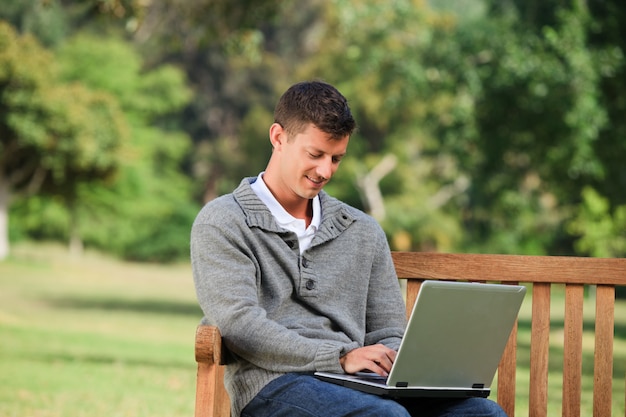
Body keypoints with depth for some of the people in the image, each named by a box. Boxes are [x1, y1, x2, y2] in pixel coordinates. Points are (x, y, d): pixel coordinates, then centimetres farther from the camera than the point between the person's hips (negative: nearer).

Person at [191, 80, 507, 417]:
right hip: (272, 385, -5)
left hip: (357, 386, 5)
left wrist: (389, 361, -5)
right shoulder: (222, 223, 7)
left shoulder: (363, 232, 24)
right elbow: (239, 326, -7)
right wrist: (341, 358, -15)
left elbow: (388, 335, 23)